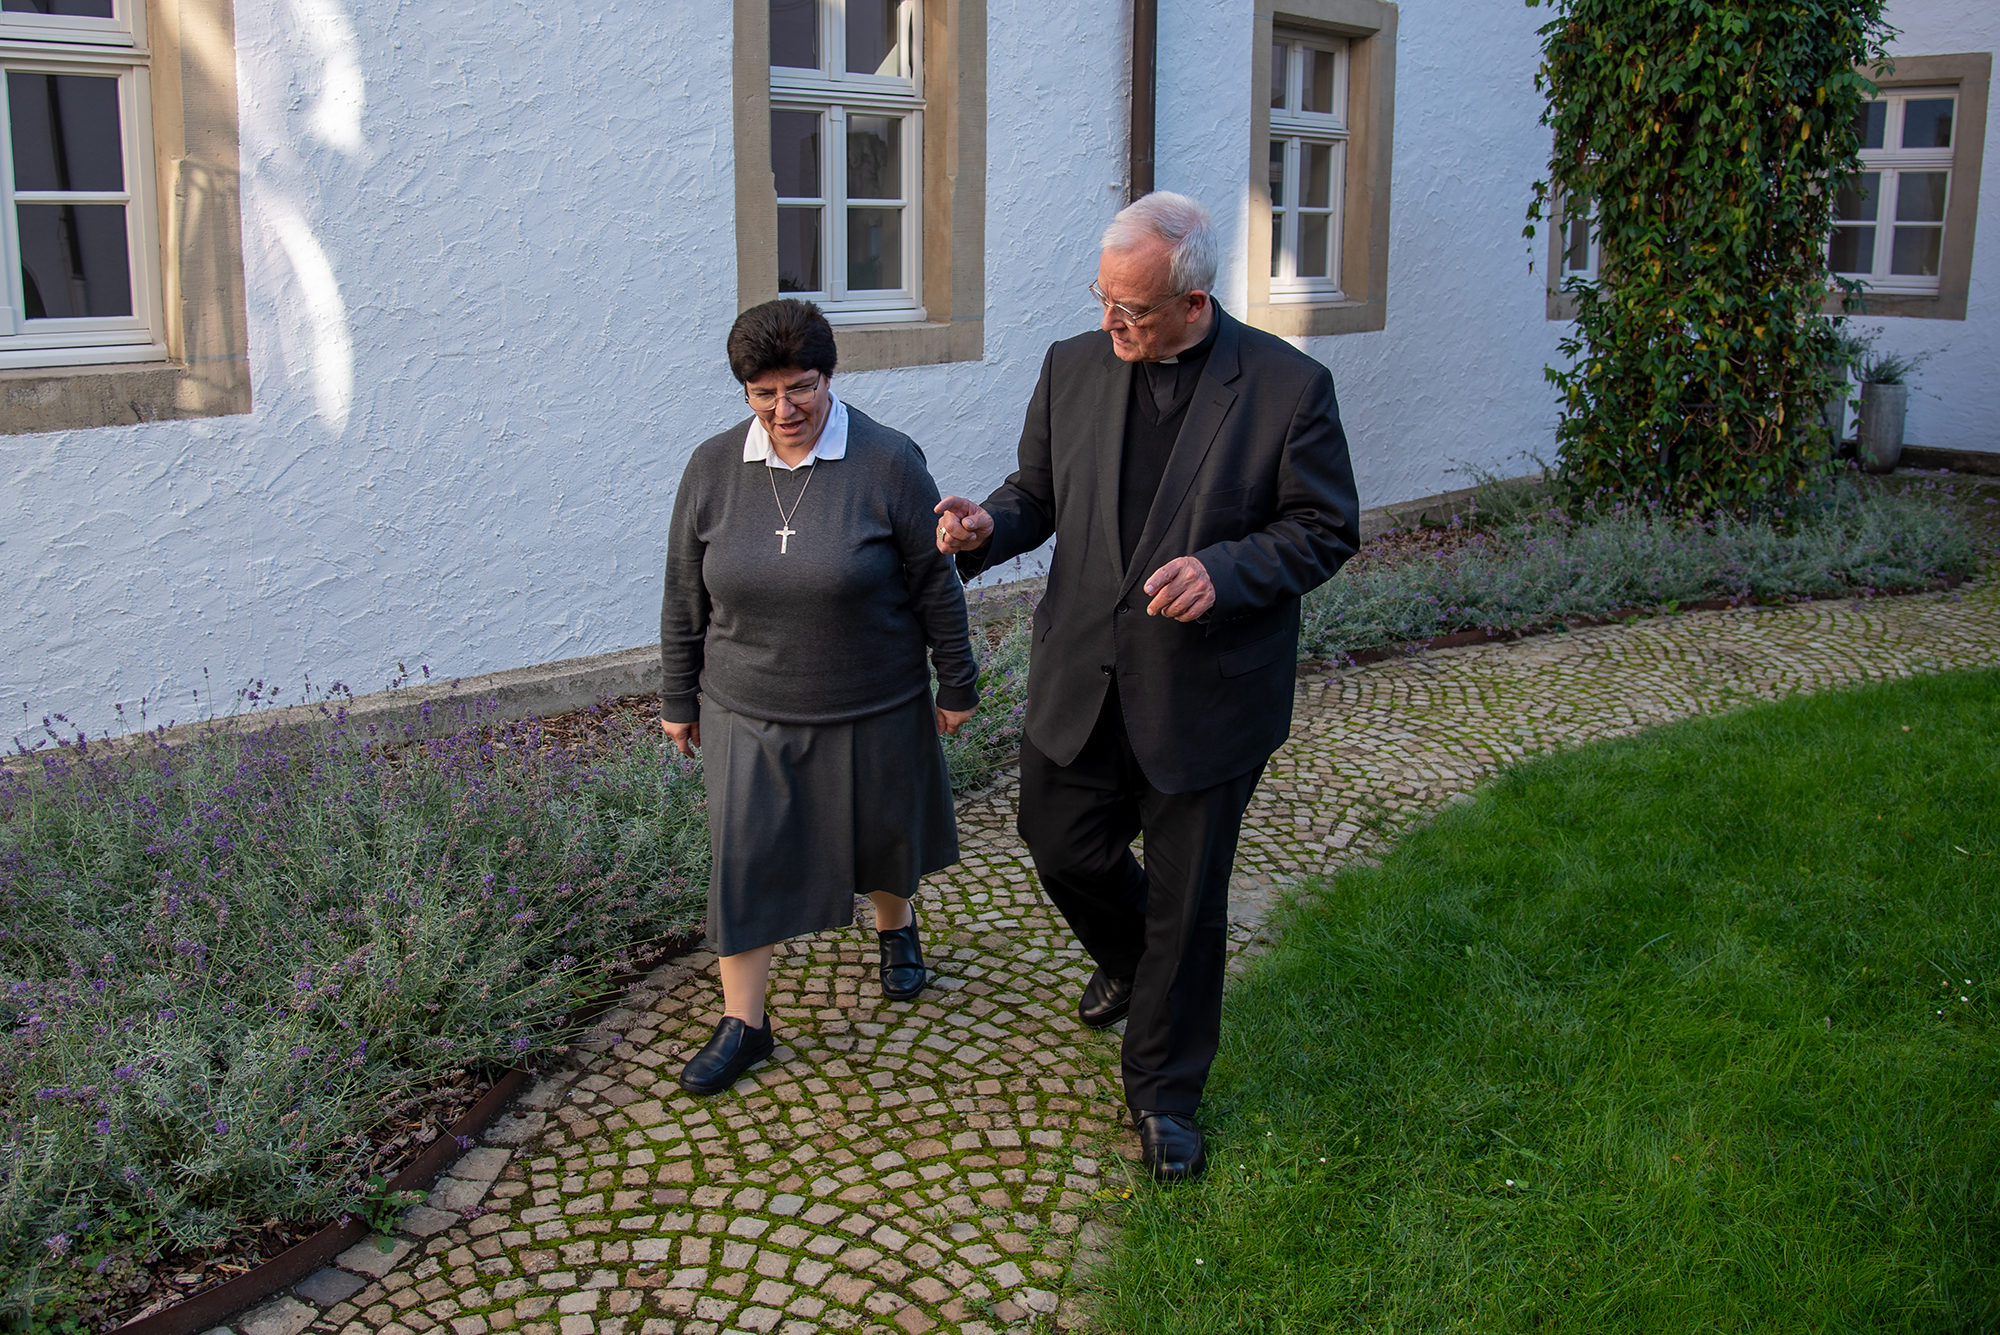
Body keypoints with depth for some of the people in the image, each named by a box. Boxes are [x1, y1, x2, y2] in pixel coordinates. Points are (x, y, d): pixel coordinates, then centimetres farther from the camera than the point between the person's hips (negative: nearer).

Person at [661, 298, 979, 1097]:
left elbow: (935, 586, -6)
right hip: (748, 714, 2)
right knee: (744, 859, 4)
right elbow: (685, 598, 3)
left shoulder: (888, 463, -14)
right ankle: (742, 1023, 18)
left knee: (881, 832, 19)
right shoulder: (713, 468, -5)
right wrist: (678, 700, 7)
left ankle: (895, 927, 50)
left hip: (872, 710, -1)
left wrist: (956, 685, -1)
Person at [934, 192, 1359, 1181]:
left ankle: (1163, 1092, 29)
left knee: (1186, 901, 8)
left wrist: (1224, 571, -24)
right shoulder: (1071, 368, -1)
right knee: (1061, 846, 15)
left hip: (1206, 693, -4)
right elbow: (1038, 491, 10)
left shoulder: (1288, 386, -12)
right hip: (1080, 680, 4)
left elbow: (1325, 530, -7)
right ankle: (1131, 965, 51)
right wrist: (987, 527, -13)